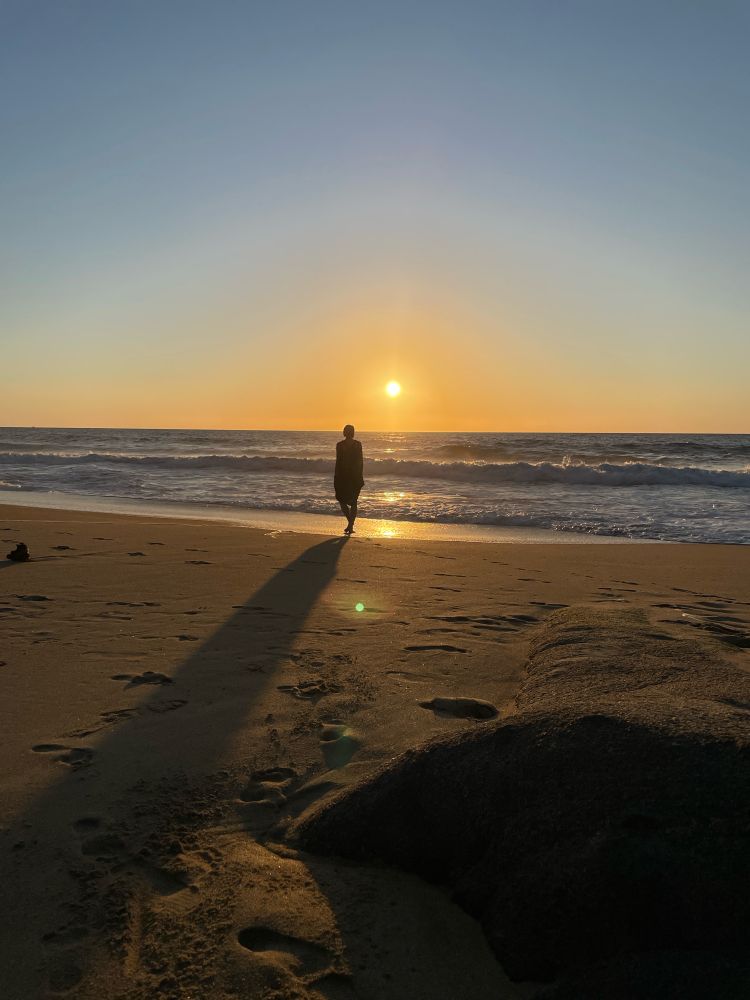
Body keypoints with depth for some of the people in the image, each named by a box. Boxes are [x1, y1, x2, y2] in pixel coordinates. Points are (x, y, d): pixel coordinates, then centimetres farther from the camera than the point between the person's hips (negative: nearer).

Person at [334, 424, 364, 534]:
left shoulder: (340, 445, -7)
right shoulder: (358, 445, 0)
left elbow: (338, 462, -7)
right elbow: (360, 462, 1)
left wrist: (336, 478, -1)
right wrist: (360, 477, 10)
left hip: (343, 476, -2)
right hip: (356, 476, 2)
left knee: (342, 500, 11)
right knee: (353, 502, 10)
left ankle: (350, 522, -6)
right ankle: (351, 526, 2)